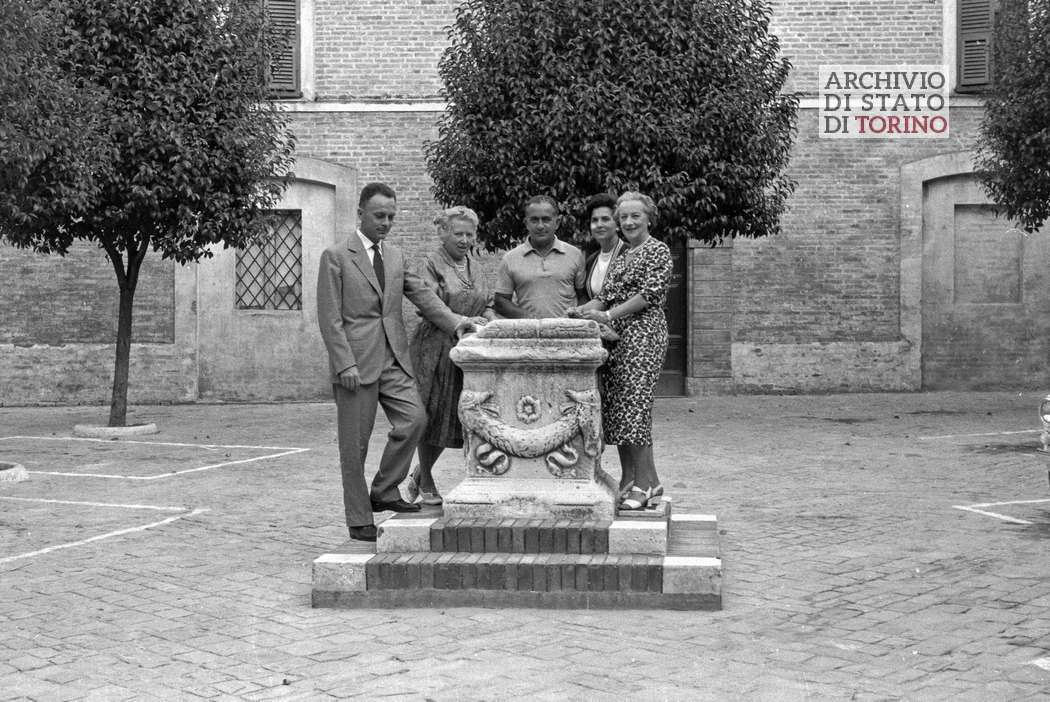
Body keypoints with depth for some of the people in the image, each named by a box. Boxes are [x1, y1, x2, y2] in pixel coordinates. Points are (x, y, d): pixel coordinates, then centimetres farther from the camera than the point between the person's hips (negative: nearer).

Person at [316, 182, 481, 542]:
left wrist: (453, 320, -10)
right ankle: (359, 521, 10)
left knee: (414, 419, -11)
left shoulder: (396, 256, 15)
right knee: (355, 443, 0)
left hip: (393, 358, 5)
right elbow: (330, 318, -7)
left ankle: (384, 492, 7)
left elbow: (422, 293, 8)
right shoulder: (336, 257, -2)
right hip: (356, 361, -5)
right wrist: (345, 364, -15)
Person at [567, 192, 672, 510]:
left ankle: (647, 481, -10)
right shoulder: (619, 255, 22)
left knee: (633, 403, -13)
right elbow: (606, 296, 19)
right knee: (614, 406, 4)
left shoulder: (658, 251, -1)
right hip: (615, 337, 8)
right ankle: (628, 479, 8)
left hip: (642, 332, -8)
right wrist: (582, 310, -1)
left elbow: (651, 294, -11)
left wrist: (608, 315, -15)